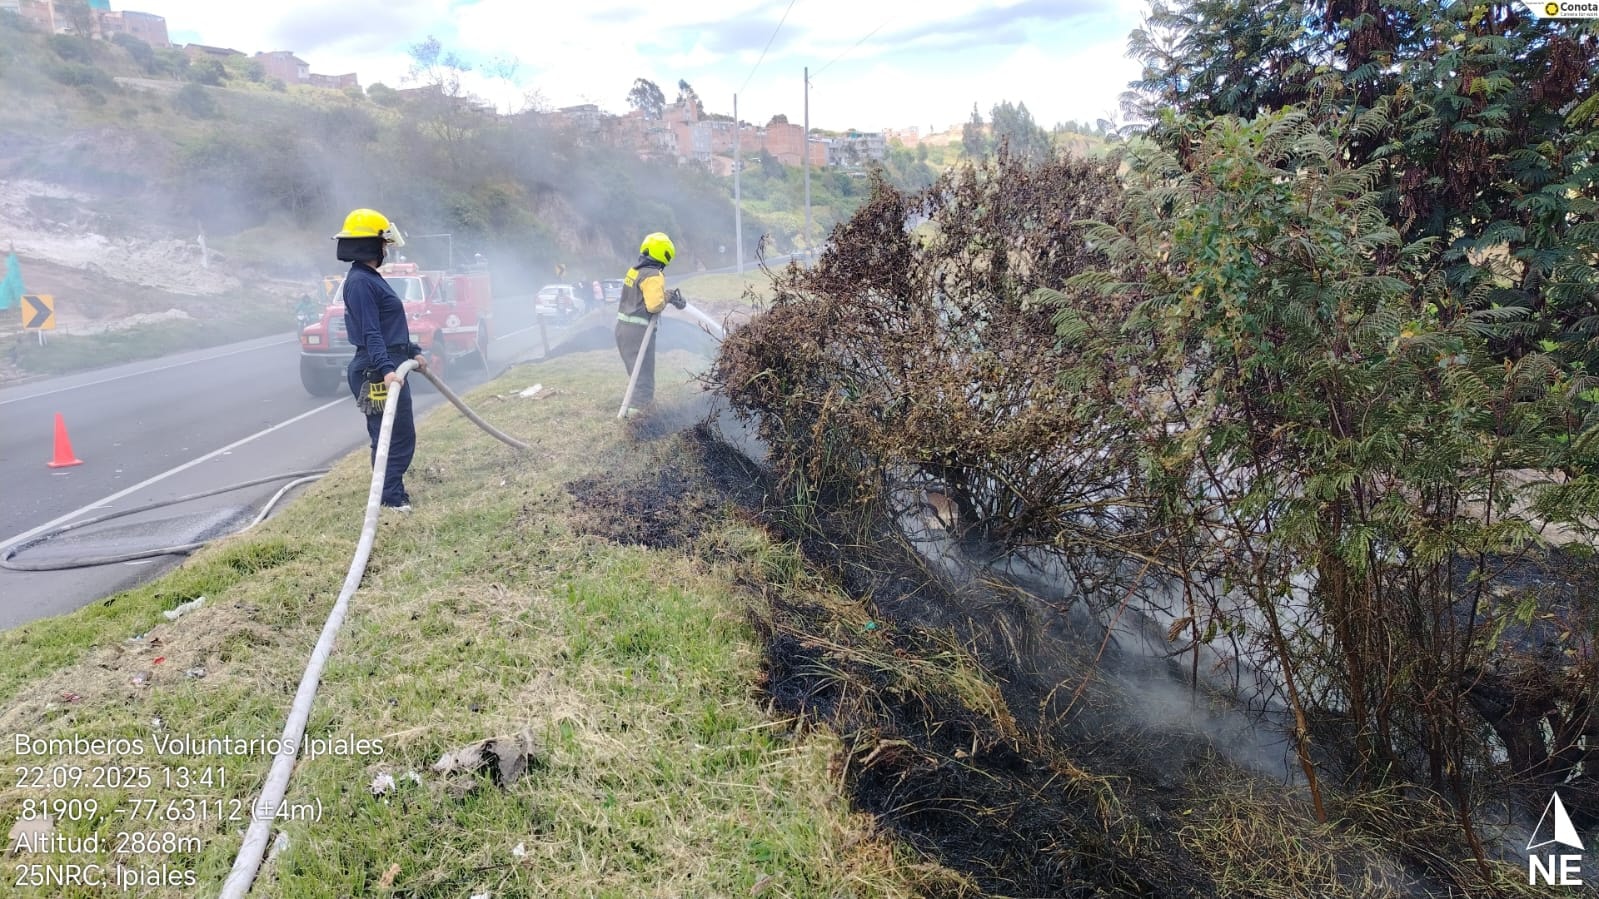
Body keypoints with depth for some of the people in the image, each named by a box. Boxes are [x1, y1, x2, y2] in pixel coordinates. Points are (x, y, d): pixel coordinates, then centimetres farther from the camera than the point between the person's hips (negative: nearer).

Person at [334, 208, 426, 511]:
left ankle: (393, 493, 24)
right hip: (377, 372, -11)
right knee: (395, 437, -6)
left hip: (388, 368, 11)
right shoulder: (359, 281, -15)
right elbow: (370, 333, -23)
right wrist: (386, 369, -31)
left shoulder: (371, 278, 18)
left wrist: (413, 352, 32)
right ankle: (391, 497, 1)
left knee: (400, 435, 15)